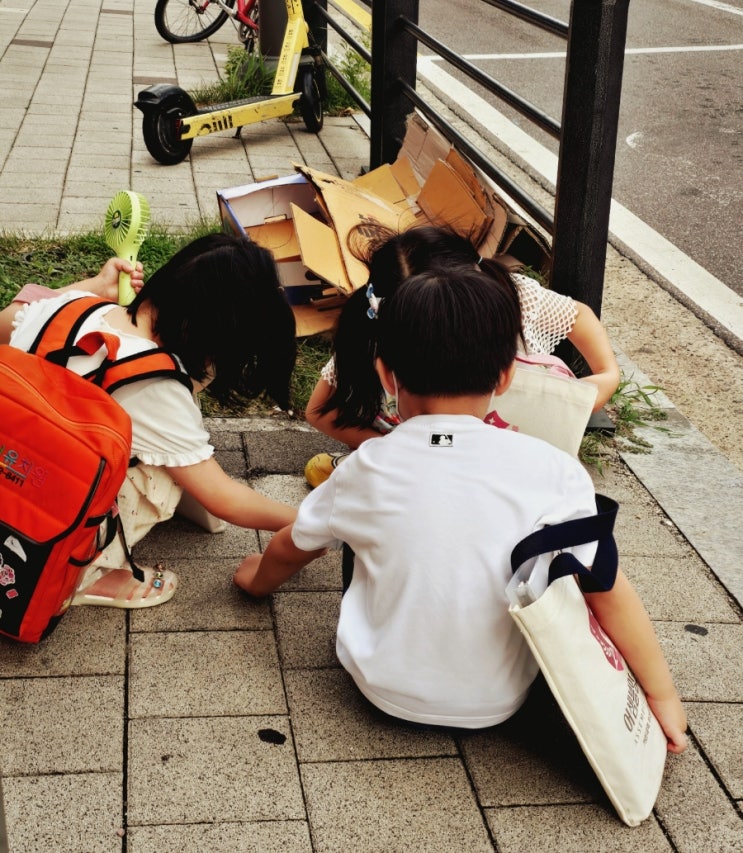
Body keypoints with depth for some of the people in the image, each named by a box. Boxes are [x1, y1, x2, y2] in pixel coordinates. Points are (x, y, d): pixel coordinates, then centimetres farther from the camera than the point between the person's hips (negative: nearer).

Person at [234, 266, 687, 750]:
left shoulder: (367, 470, -12)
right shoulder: (550, 470, -18)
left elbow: (291, 549, 6)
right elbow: (608, 591, -14)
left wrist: (258, 580, 29)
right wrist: (663, 696, 0)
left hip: (388, 694, 1)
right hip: (498, 705, -1)